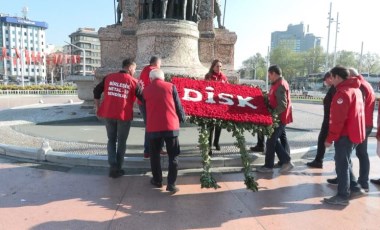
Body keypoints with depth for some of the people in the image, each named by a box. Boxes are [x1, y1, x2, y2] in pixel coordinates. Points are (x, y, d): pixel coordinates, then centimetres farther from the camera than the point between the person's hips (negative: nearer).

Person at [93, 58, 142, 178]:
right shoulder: (133, 81, -3)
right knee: (121, 142, 13)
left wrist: (97, 107, 15)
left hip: (108, 114, 3)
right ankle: (118, 169, 15)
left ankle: (113, 167, 4)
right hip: (124, 115, -3)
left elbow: (96, 90, 8)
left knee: (111, 140, 17)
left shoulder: (109, 77, 6)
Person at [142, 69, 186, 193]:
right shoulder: (170, 86, 2)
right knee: (173, 156, 6)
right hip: (171, 126, -1)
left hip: (153, 127, 2)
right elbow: (178, 106, 4)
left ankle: (157, 180, 25)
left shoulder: (146, 90, 8)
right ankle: (171, 184, 3)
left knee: (155, 154, 19)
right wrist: (182, 119, 19)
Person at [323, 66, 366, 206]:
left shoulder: (343, 92, -18)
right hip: (352, 132, 10)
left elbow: (338, 119, -23)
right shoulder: (355, 89, 14)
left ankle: (342, 196, 5)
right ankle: (354, 188, 28)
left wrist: (330, 138, -18)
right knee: (345, 162, 20)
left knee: (341, 164, -2)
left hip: (345, 134, -10)